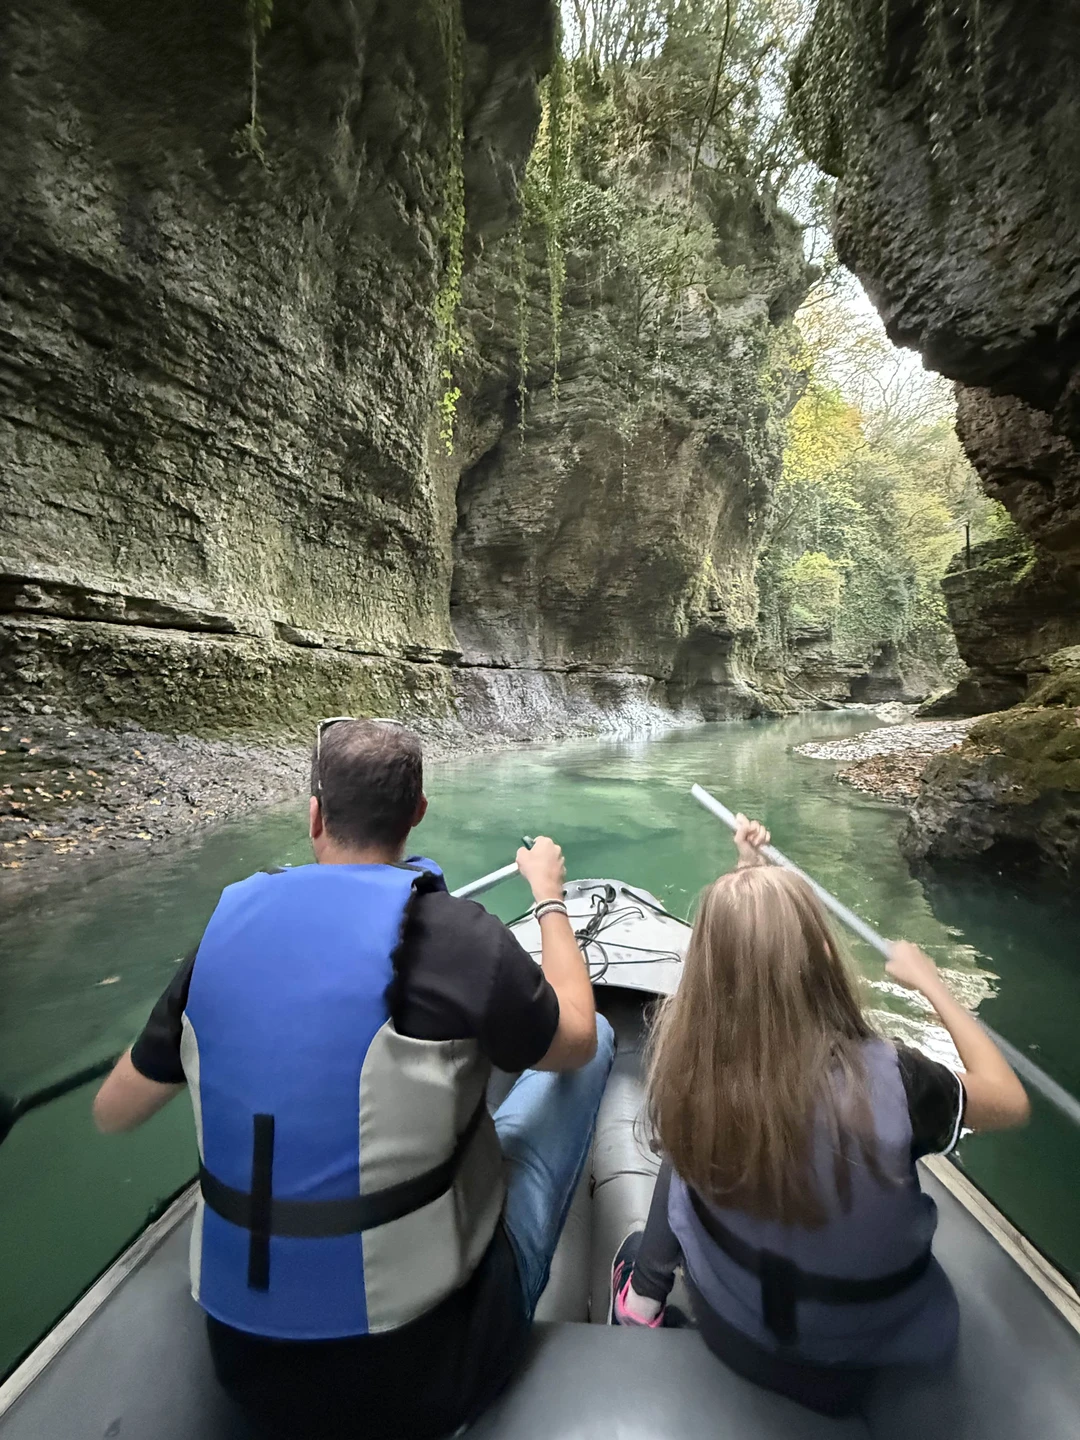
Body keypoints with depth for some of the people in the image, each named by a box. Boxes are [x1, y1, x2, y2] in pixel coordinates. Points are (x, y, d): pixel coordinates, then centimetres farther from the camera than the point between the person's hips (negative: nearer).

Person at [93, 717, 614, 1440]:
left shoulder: (227, 928, -10)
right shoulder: (452, 933, -25)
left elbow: (113, 1112, 6)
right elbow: (575, 1042, -6)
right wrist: (550, 896, 6)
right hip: (424, 1372, -4)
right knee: (600, 1032, 10)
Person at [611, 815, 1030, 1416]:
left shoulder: (682, 1052, -29)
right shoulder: (890, 1082, -37)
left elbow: (734, 954, -7)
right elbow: (1011, 1101, -13)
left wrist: (747, 872, 0)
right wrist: (932, 983, -5)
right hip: (851, 1361, 0)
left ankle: (646, 1289, 32)